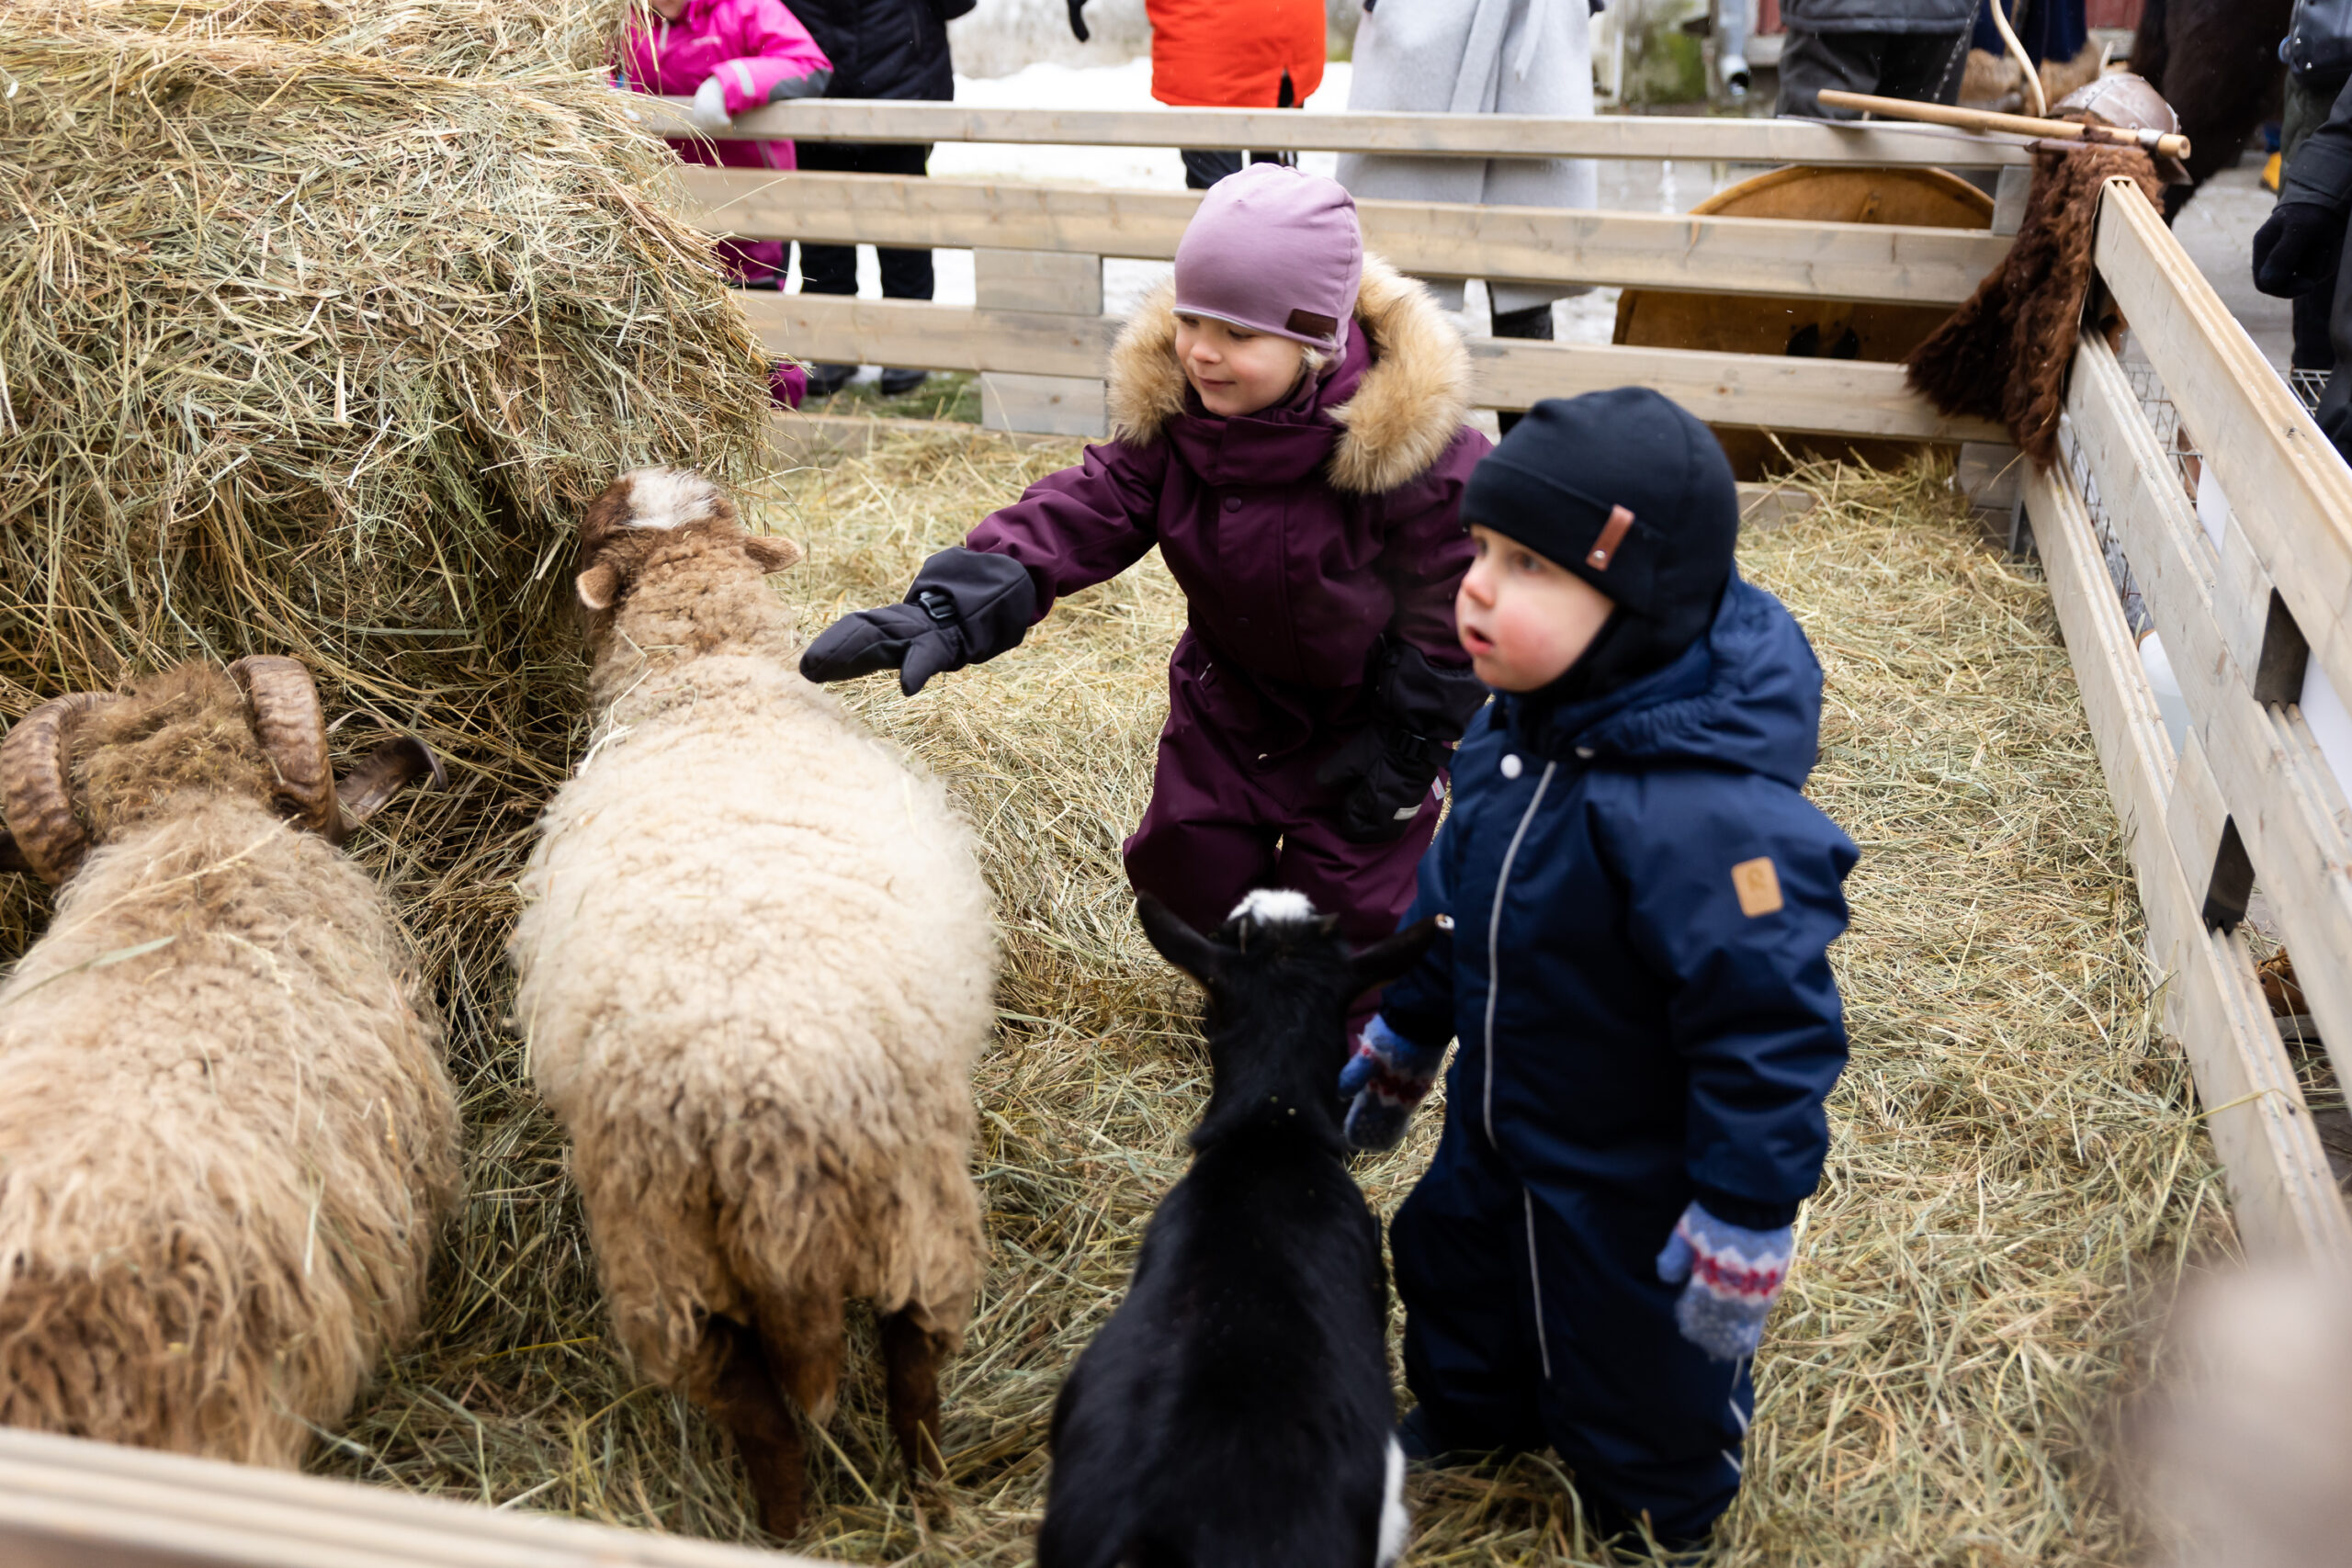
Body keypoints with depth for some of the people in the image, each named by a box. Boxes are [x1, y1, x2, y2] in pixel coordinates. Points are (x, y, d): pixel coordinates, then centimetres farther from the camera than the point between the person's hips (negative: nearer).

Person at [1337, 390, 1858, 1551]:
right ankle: (1467, 1419, 63)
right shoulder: (1518, 728, -11)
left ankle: (1656, 1521, 52)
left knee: (1637, 1376, 18)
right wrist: (1394, 1045, 16)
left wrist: (1738, 1240, -23)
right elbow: (1451, 897, 5)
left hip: (1635, 1192, -8)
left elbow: (1770, 1039, -31)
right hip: (1497, 1132, 8)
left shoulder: (1711, 819, -39)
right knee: (1451, 1266, 31)